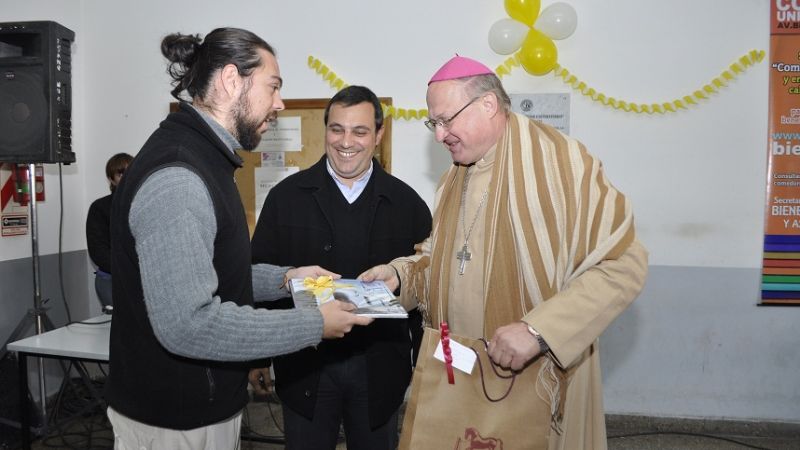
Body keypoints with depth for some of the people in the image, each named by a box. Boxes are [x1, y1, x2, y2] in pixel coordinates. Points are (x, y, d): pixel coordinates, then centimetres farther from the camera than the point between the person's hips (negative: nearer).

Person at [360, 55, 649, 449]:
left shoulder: (558, 163, -16)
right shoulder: (456, 177, 9)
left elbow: (624, 262, -19)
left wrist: (539, 330, -26)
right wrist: (399, 272, -1)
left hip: (535, 379, -6)